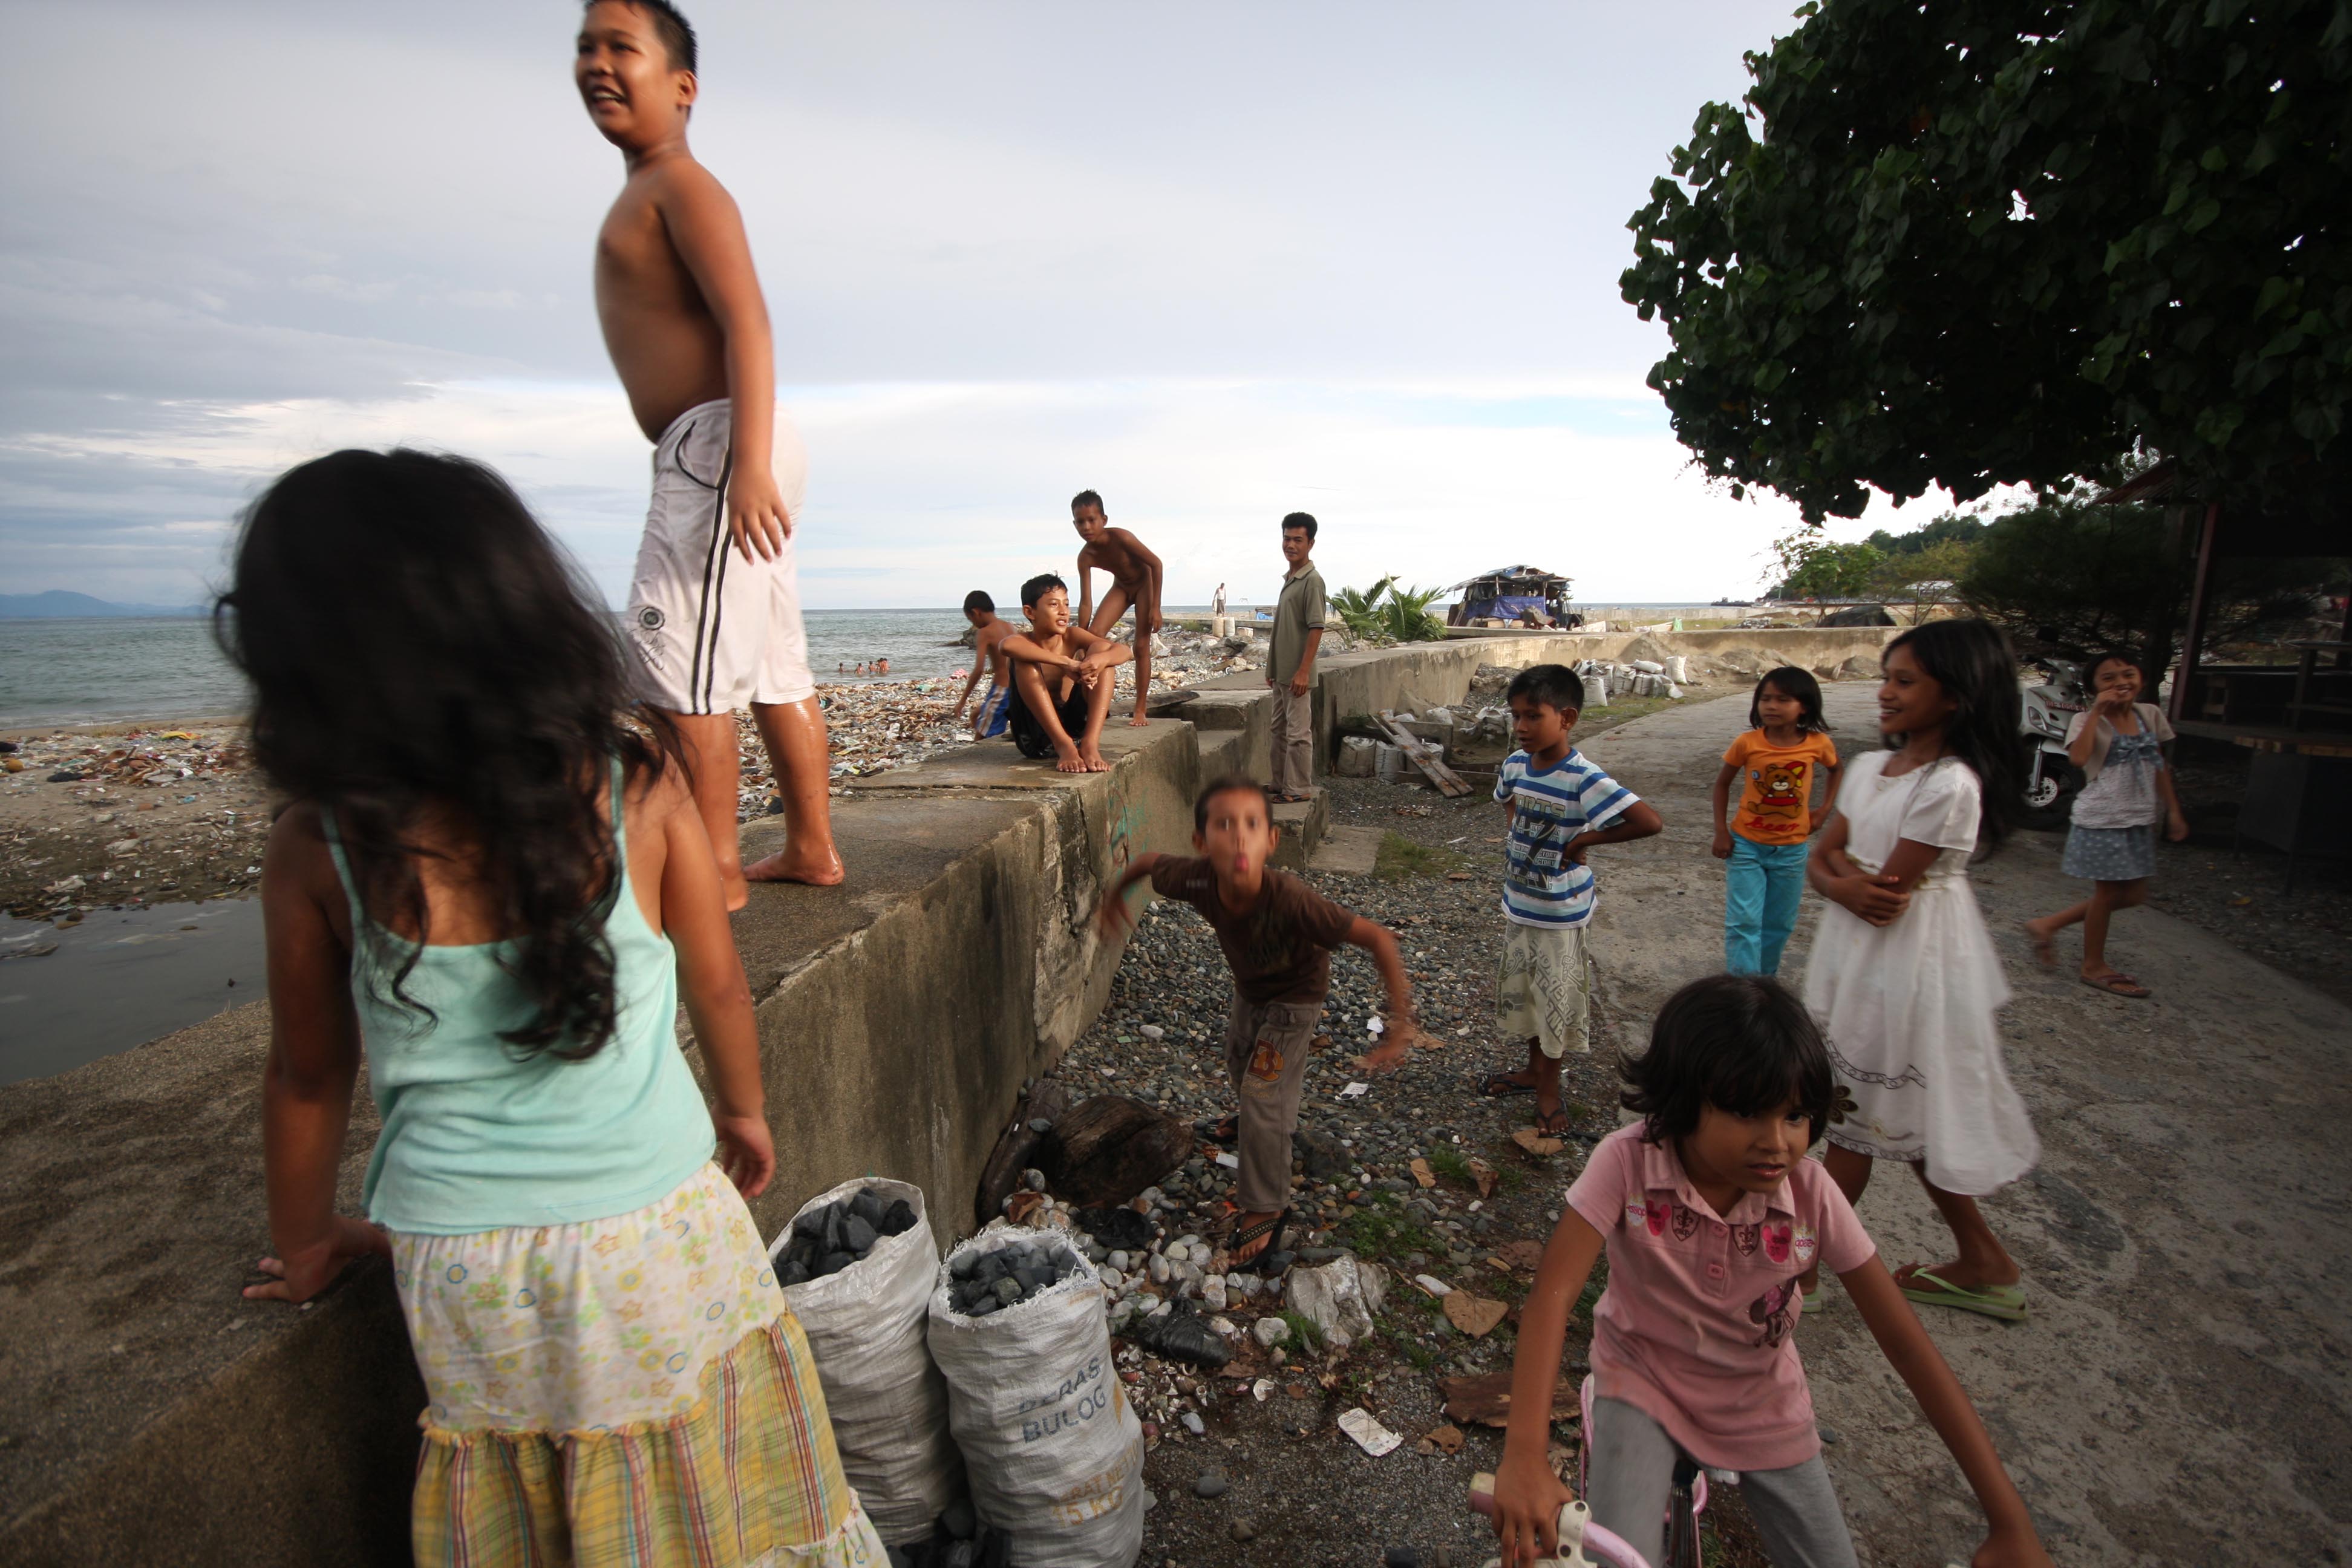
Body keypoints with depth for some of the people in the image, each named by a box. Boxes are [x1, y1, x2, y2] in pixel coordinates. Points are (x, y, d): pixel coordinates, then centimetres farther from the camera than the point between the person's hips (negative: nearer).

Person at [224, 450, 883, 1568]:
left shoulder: (317, 850, -14)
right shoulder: (637, 779, -15)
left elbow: (309, 1077, 1)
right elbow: (717, 986, -3)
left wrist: (304, 1247, 20)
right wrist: (743, 1110, 17)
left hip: (458, 1268, 1)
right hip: (660, 1233, -1)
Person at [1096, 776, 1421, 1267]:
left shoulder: (1291, 901, -46)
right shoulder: (1196, 879, -36)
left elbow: (1377, 938, -38)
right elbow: (1149, 859, -13)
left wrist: (1402, 1022, -38)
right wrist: (1114, 895, 4)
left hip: (1295, 994, -5)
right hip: (1247, 986, 6)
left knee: (1261, 1095, -7)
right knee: (1239, 1060, 30)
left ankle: (1266, 1209, 16)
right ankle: (1254, 1118, 63)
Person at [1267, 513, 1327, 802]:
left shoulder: (1312, 580, -13)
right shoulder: (1288, 578, 14)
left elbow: (1316, 629, -18)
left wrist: (1303, 671, -22)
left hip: (1296, 674, -10)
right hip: (1281, 672, 10)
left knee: (1298, 733, -3)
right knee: (1280, 730, 15)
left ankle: (1299, 789, 4)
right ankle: (1281, 785, 25)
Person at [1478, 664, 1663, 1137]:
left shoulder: (1583, 780, -25)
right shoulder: (1515, 766, -4)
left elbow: (1649, 822, -33)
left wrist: (1585, 839, -24)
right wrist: (1517, 835, 4)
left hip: (1560, 915, -7)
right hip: (1517, 905, 7)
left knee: (1556, 1000, 10)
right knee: (1522, 991, 21)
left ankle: (1549, 1089, 29)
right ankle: (1534, 1070, 42)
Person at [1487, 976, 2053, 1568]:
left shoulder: (1810, 1192, -20)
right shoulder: (1628, 1163, -28)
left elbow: (1909, 1344, -14)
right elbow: (1551, 1296, -34)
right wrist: (1525, 1458, -45)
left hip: (1764, 1406, 3)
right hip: (1643, 1382, -3)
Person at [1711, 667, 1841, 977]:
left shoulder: (1818, 744, -9)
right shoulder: (1747, 743, -13)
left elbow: (1835, 770, 15)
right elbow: (1723, 783, 2)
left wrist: (1826, 809, 6)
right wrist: (1721, 831, -3)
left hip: (1791, 849, 2)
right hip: (1746, 846, -2)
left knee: (1779, 924, 15)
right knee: (1744, 922, -5)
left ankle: (1766, 977, 34)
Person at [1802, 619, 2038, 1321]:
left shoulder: (1950, 785, -21)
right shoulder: (1868, 768, 5)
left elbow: (1889, 893, -21)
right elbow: (1818, 862, 4)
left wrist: (1841, 864, -4)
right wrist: (1849, 887, -16)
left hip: (1908, 967, -8)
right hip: (1859, 956, 8)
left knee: (1855, 1115, 4)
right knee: (1905, 1117, 19)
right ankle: (1985, 1263, 36)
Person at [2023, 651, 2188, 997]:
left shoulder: (2151, 715, 7)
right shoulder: (2087, 720, -10)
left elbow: (2159, 767, 16)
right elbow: (2078, 757, -31)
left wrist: (2173, 811, 15)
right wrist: (2097, 710, -25)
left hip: (2139, 819, 7)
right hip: (2102, 819, -7)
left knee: (2133, 896, 12)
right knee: (2108, 892, 3)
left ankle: (2048, 925, 22)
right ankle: (2094, 966, 19)